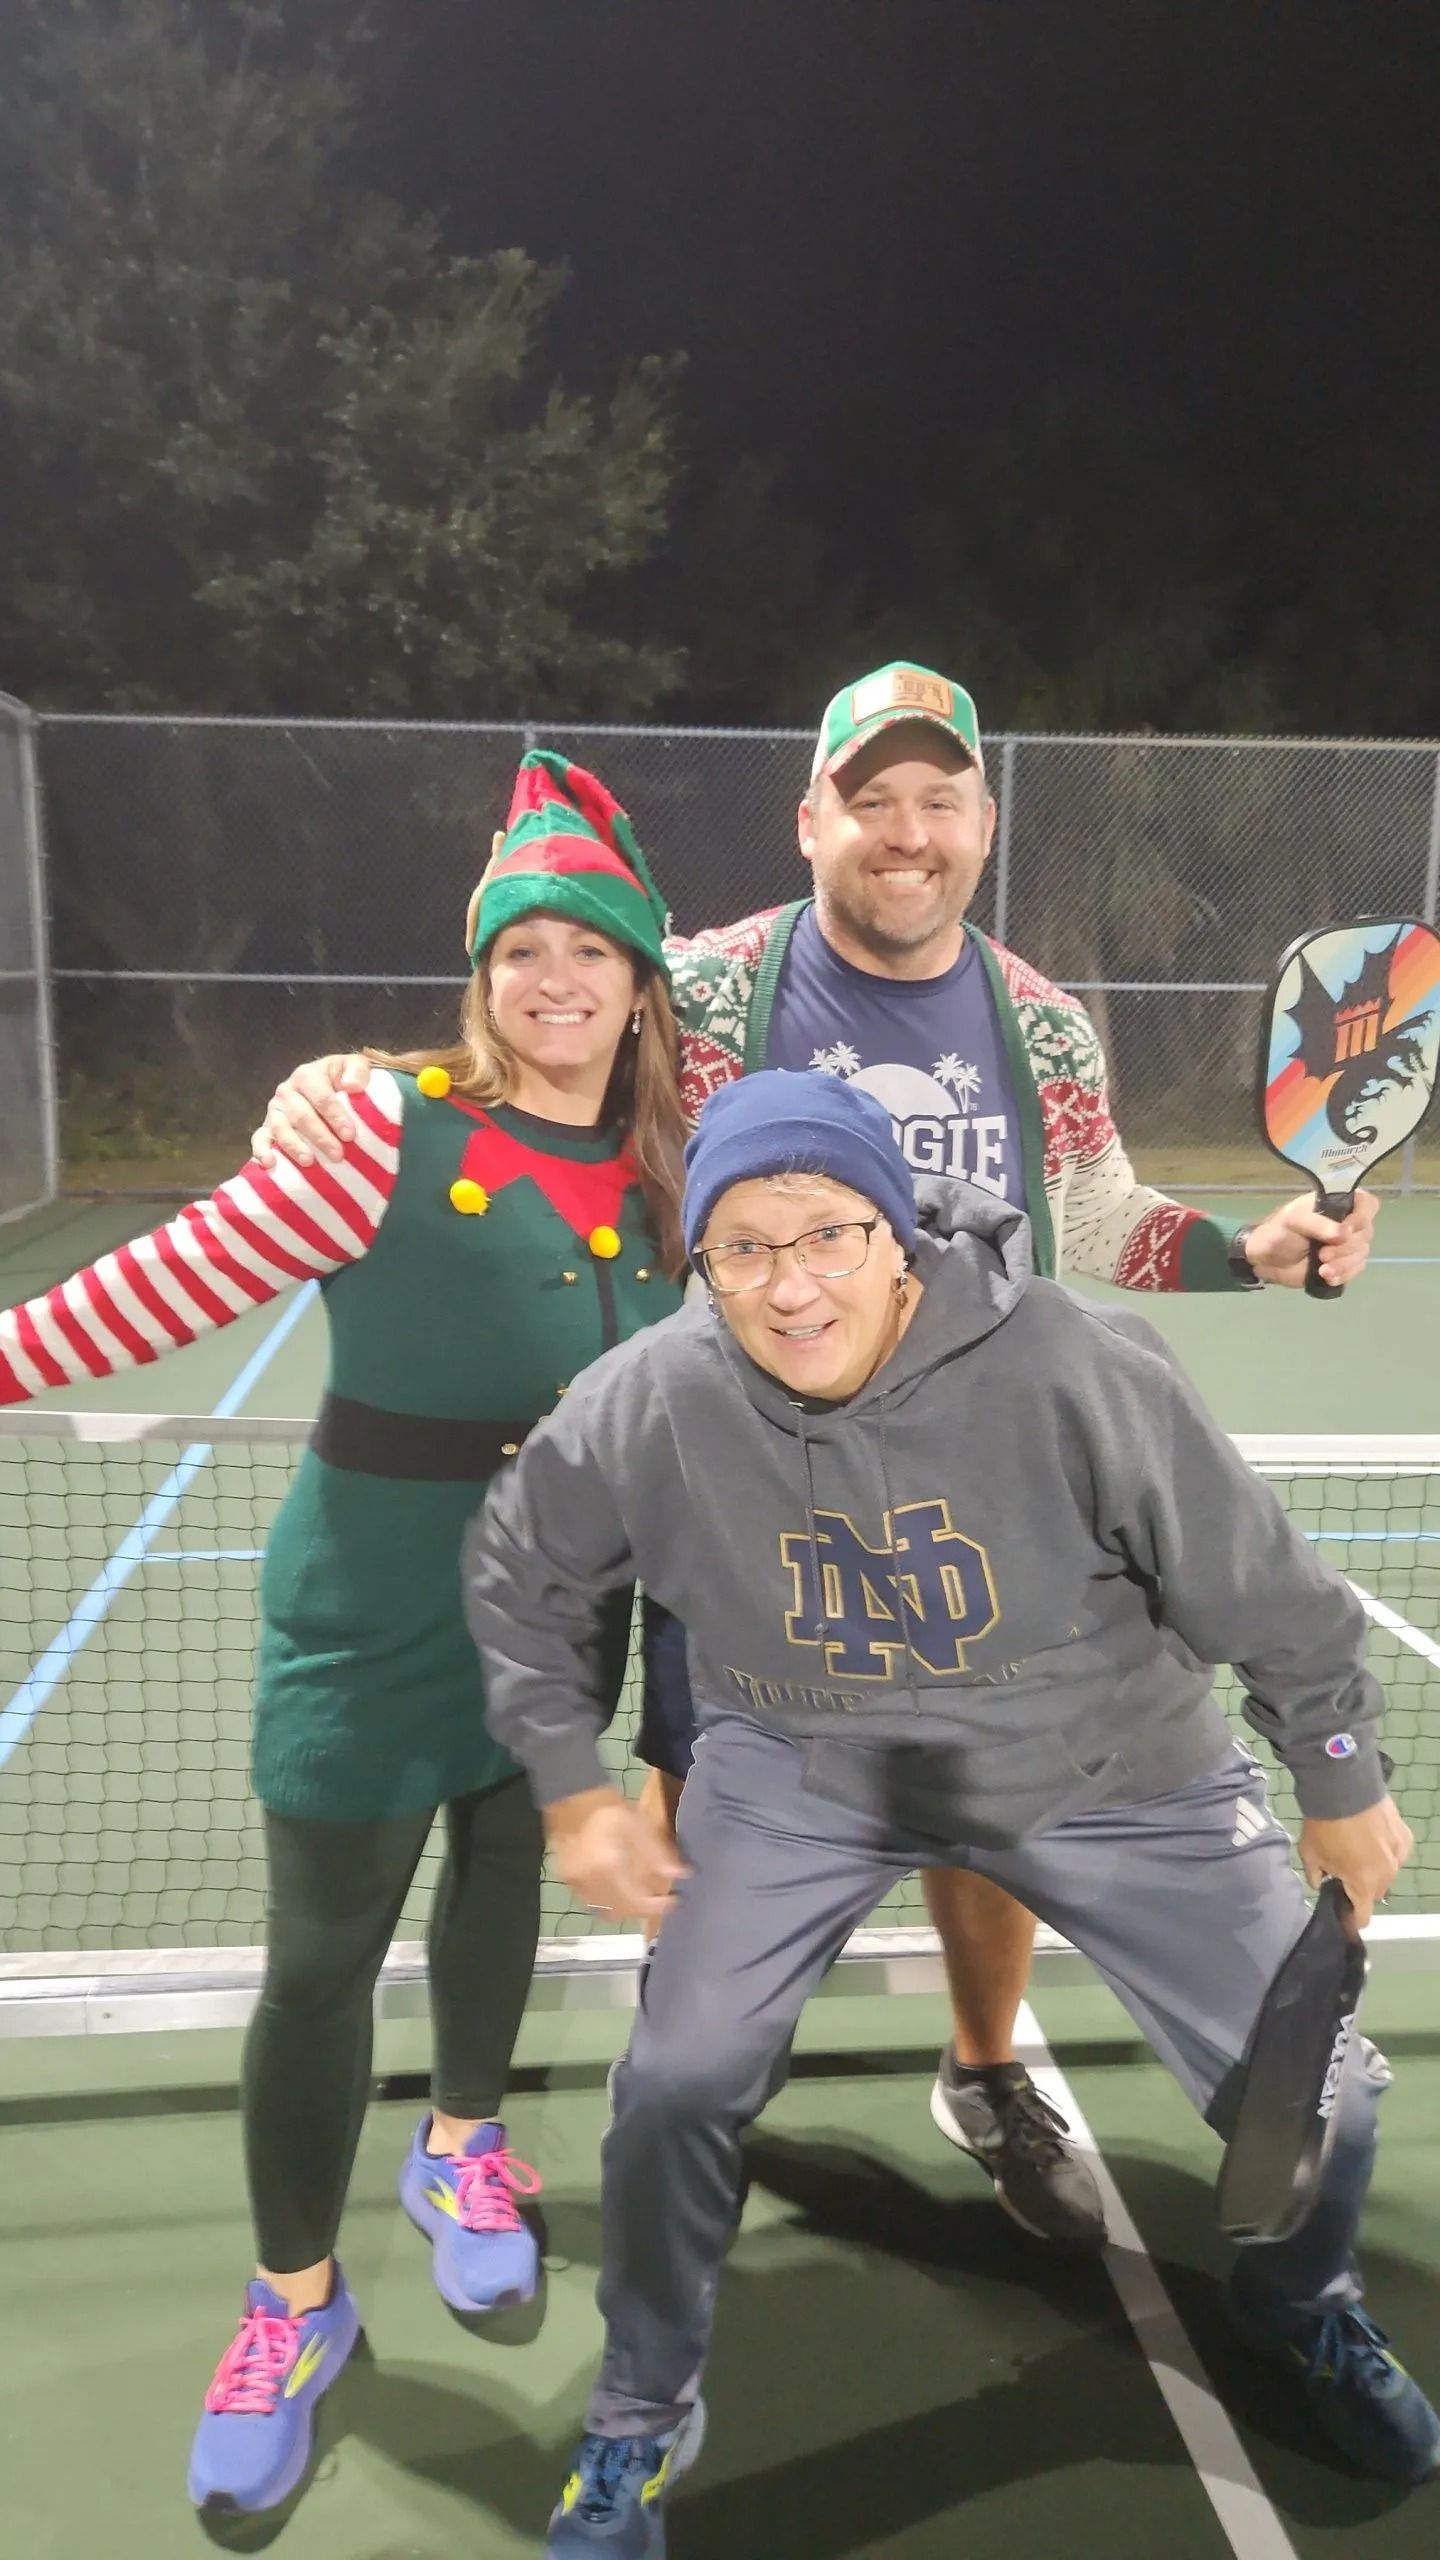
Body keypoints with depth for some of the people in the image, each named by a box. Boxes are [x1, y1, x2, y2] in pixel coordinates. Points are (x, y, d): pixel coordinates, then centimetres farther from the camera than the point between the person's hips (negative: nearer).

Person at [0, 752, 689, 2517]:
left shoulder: (665, 1170, -2)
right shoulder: (392, 1127, -17)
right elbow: (186, 1274, -17)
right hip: (375, 1608, -4)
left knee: (504, 1869, 22)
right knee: (321, 1955, 4)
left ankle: (461, 2146, 50)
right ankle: (293, 2302, 30)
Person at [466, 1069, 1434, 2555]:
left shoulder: (1079, 1373, -30)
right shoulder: (644, 1408, -24)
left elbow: (1267, 1597, -15)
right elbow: (519, 1579, -2)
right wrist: (570, 1787, -2)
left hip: (1112, 1770, 0)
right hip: (800, 1769, 1)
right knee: (676, 2084, -7)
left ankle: (1299, 2307, 43)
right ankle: (640, 2419, 25)